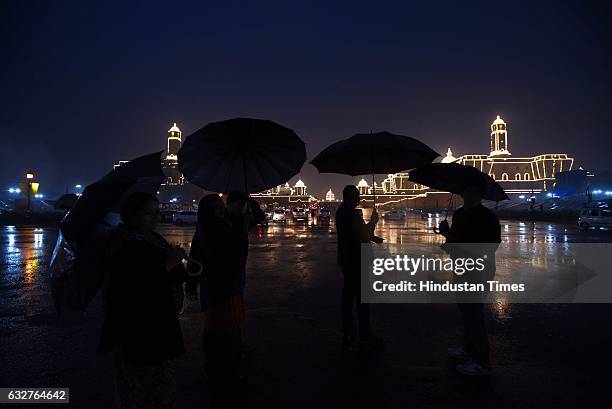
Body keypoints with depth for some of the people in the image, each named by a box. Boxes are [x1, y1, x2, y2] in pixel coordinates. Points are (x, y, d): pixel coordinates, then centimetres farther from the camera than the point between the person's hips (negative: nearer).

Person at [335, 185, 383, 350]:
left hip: (346, 260, 10)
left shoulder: (341, 211, 13)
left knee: (348, 294, 14)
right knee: (362, 297, -3)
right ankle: (365, 335, 5)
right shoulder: (352, 213, -19)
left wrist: (372, 237, 14)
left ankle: (347, 334, 22)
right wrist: (373, 221, -6)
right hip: (356, 260, -10)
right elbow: (363, 236, -19)